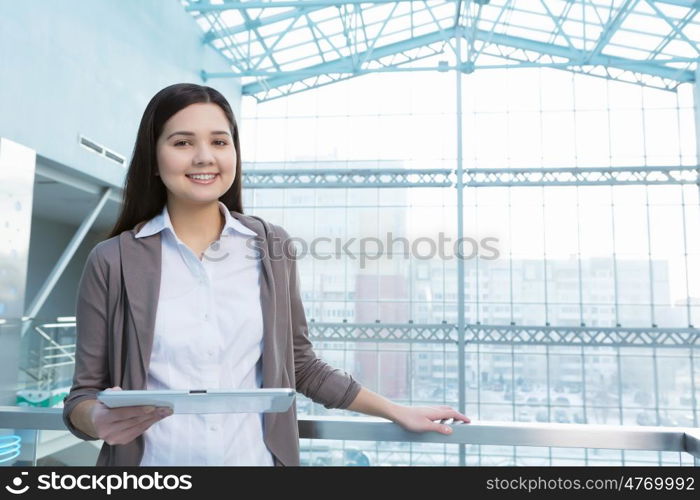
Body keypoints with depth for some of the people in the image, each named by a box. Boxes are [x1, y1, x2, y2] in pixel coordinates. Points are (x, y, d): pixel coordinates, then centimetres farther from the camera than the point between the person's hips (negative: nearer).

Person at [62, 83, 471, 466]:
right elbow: (84, 394, -2)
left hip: (255, 458, 2)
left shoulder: (272, 247, -3)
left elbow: (300, 365, 5)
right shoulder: (113, 260, -8)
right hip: (153, 461, -1)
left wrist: (398, 412, 5)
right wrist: (100, 419, -24)